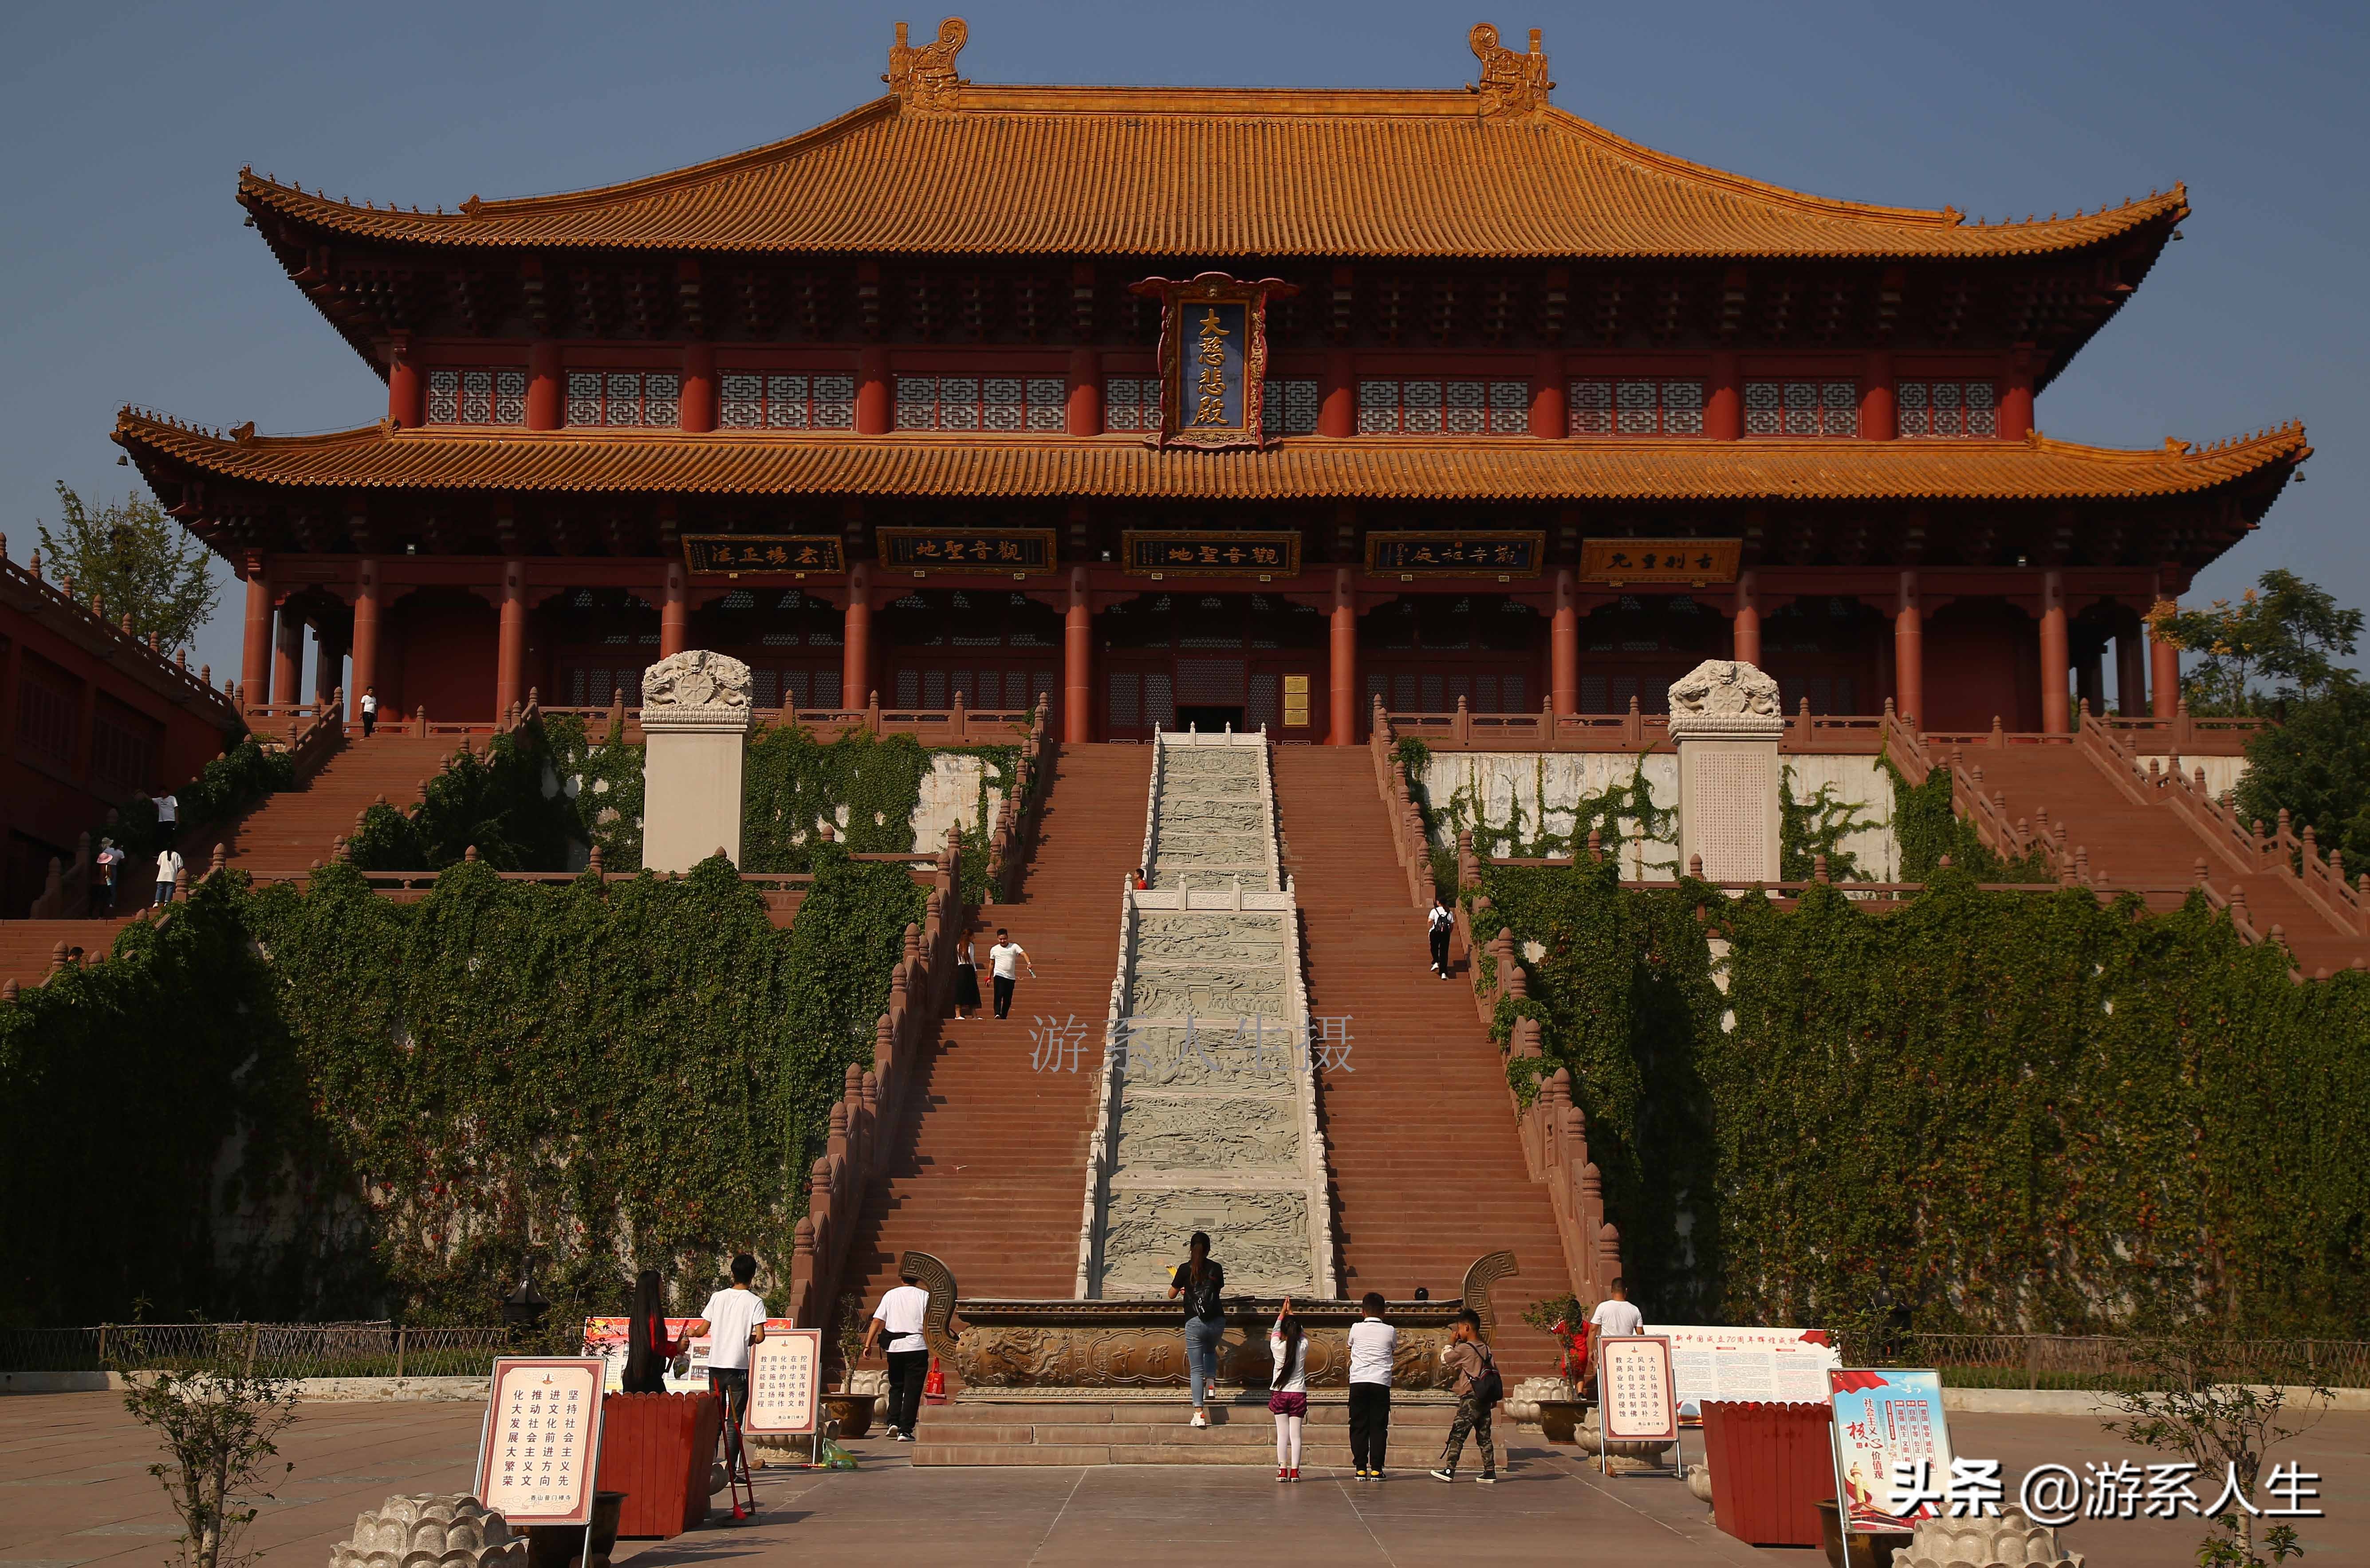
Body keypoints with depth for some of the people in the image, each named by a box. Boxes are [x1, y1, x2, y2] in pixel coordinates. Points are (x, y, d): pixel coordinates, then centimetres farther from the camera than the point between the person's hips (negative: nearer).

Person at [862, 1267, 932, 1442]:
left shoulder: (890, 1295, 8)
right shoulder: (924, 1296, 3)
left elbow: (877, 1321, 2)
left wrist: (868, 1344, 2)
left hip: (894, 1347, 2)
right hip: (917, 1347, -2)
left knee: (896, 1387, 18)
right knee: (912, 1390, 2)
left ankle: (894, 1422, 1)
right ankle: (905, 1431, -2)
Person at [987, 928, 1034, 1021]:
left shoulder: (1014, 947, 3)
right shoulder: (994, 949, 7)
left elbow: (1024, 954, -10)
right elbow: (992, 964, 16)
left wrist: (1029, 963, -29)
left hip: (1011, 977, 2)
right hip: (999, 975, -2)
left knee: (1008, 1000, 4)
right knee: (999, 995, -22)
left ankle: (1004, 1017, 16)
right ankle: (997, 1014, -31)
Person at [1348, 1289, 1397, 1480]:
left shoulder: (1356, 1328, 6)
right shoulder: (1390, 1331, 6)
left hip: (1358, 1381, 0)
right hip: (1381, 1382, 0)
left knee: (1359, 1426, 5)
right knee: (1378, 1427, 4)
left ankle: (1361, 1469, 3)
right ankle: (1376, 1469, 0)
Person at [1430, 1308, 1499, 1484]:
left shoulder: (1464, 1349, -11)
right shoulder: (1487, 1350, 12)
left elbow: (1445, 1357, -1)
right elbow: (1495, 1372, 14)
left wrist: (1451, 1342, 13)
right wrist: (1494, 1397, 19)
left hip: (1470, 1398, -8)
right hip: (1486, 1399, 8)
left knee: (1457, 1435, -6)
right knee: (1484, 1436, 10)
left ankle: (1449, 1470, -9)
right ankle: (1490, 1472, 8)